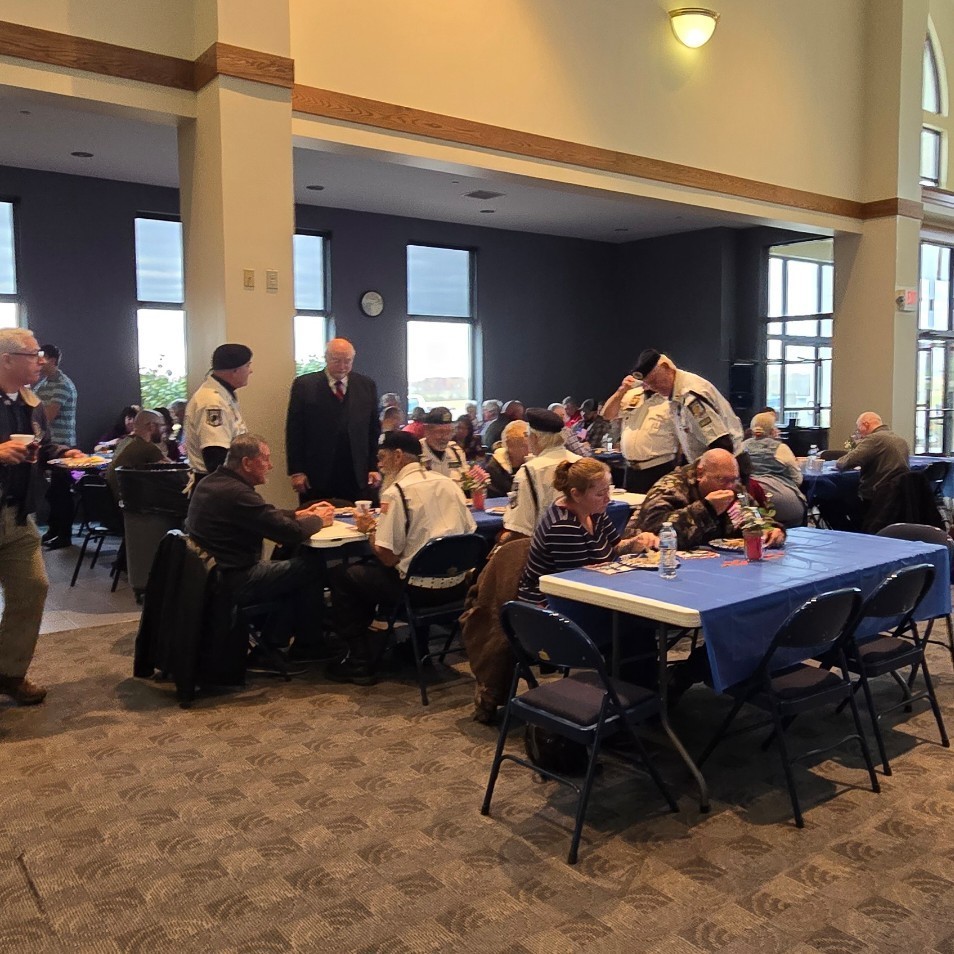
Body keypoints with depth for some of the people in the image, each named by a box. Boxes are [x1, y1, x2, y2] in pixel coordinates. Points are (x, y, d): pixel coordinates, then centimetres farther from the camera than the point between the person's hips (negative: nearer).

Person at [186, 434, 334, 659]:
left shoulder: (213, 482, 7)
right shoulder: (236, 493, -24)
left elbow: (266, 516, 19)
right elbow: (291, 534, -22)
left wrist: (299, 514, 12)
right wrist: (318, 519, -3)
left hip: (213, 573, 10)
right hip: (234, 583, -10)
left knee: (288, 563, 20)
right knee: (312, 566, 0)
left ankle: (274, 641, 23)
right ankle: (308, 647, 16)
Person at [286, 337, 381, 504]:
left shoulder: (367, 386, 8)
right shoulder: (304, 385, 1)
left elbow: (374, 431, 10)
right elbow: (294, 432, 0)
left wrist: (375, 468, 4)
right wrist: (296, 471, -5)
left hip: (357, 476, 2)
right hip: (316, 476, -2)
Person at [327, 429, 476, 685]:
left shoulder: (396, 492, -13)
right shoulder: (448, 483, 6)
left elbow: (388, 557, -15)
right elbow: (468, 531, 11)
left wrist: (370, 529, 6)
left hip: (421, 589, -8)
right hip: (457, 585, 8)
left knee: (341, 576, 8)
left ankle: (361, 662, 13)